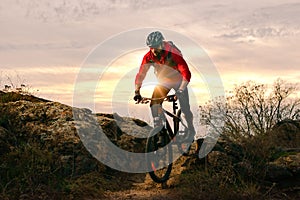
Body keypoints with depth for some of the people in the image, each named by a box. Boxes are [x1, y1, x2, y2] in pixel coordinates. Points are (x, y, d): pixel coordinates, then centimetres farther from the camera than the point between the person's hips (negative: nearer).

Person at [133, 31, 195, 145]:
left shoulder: (173, 54, -34)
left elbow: (186, 73, -39)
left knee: (185, 109, -4)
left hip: (178, 80, -3)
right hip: (163, 81, 3)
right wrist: (137, 92, -31)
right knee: (154, 104, -17)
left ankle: (191, 130, 27)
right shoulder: (148, 57, -22)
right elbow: (141, 74, -20)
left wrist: (180, 90, -49)